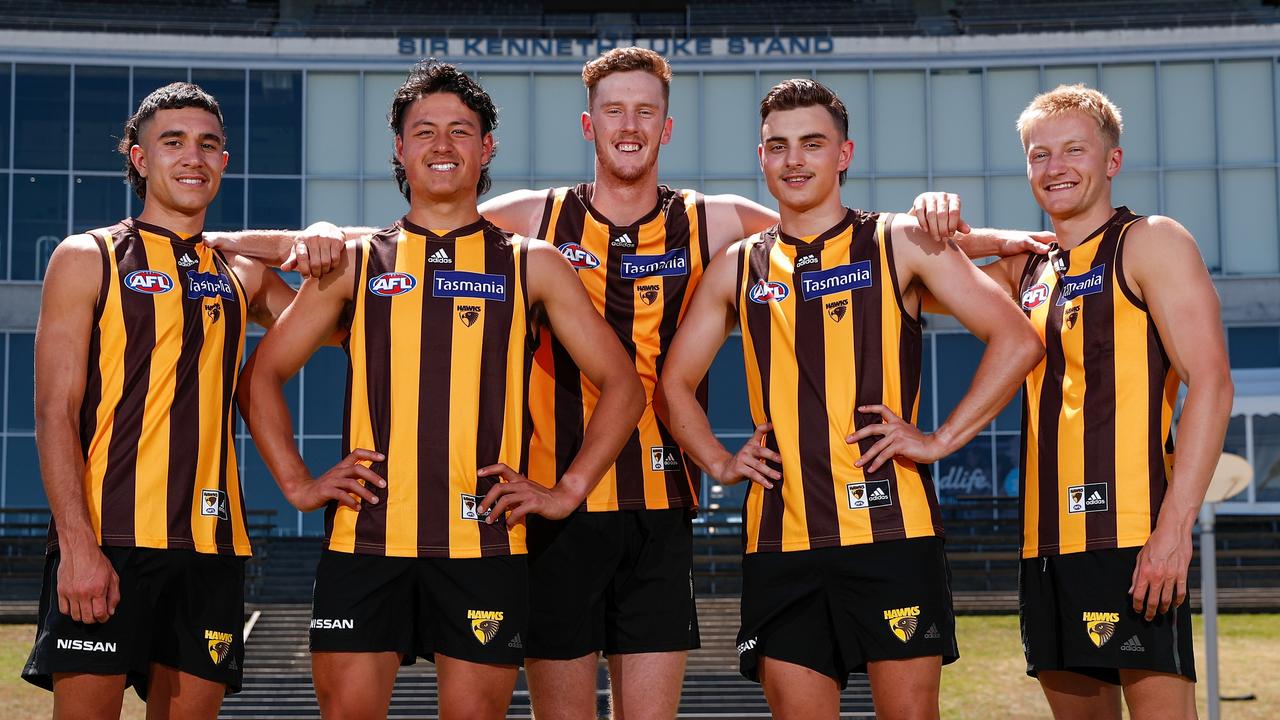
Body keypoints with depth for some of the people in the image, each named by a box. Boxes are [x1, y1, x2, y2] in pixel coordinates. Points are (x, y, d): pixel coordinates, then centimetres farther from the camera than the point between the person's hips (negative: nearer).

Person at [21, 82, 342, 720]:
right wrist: (78, 542, -16)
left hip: (209, 545, 5)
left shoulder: (242, 276, 16)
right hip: (106, 540, -4)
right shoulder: (89, 259, 2)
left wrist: (319, 257, 1)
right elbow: (55, 411, -4)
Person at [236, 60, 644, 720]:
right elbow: (262, 376, 15)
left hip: (484, 545, -1)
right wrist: (297, 484, 4)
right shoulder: (355, 263, 11)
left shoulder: (531, 266, 8)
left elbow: (622, 385, 10)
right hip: (365, 540, 1)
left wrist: (567, 492, 1)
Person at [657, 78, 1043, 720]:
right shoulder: (739, 268, 12)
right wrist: (720, 464, 7)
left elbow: (1017, 341, -1)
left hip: (890, 528, -3)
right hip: (781, 540, 3)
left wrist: (941, 440, -7)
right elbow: (676, 382, 22)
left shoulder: (899, 244, 3)